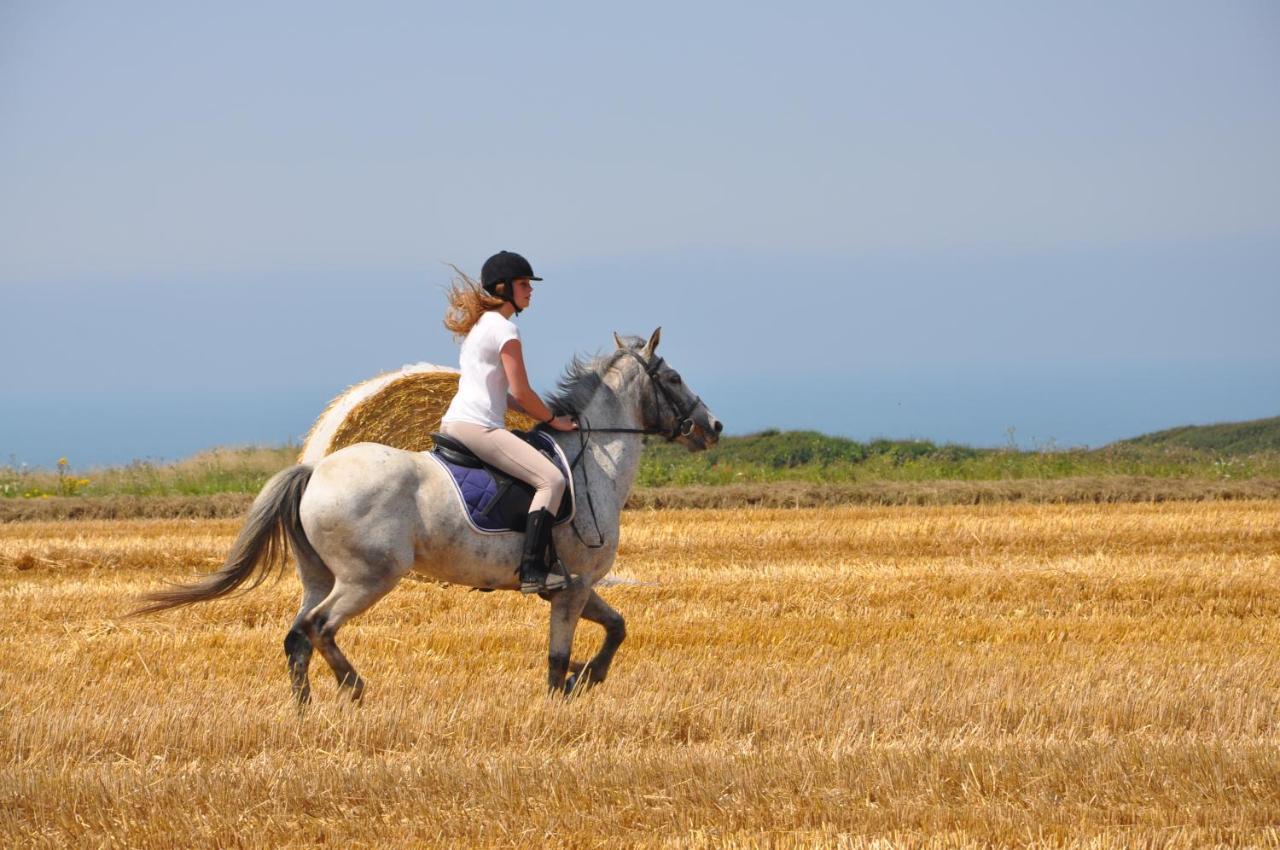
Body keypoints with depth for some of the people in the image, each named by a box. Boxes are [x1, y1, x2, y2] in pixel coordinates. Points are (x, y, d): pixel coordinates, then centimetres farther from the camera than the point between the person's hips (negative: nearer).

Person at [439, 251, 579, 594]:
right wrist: (552, 419, 2)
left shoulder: (479, 324, 19)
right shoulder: (505, 329, -10)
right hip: (478, 426, -11)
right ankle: (533, 570, -28)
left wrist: (538, 414, 19)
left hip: (452, 422, 11)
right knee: (552, 479, -18)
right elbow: (521, 391, -12)